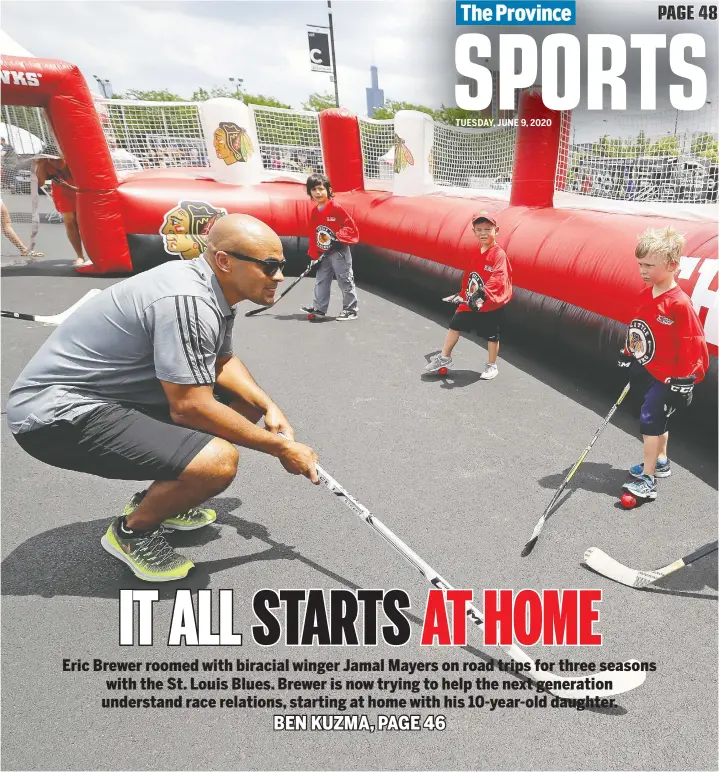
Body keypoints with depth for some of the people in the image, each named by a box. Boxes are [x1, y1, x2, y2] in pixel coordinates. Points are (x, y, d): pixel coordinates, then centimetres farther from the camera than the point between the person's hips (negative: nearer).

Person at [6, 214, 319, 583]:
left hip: (111, 391, 10)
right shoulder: (188, 302, -27)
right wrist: (279, 447, -18)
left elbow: (223, 361, 14)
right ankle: (132, 531, 1)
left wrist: (268, 406, -2)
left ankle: (158, 499, 21)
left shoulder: (215, 288, 3)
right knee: (217, 461, -30)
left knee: (247, 403, 10)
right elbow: (189, 408, -27)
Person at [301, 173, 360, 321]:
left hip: (339, 252, -8)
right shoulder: (314, 212, 9)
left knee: (345, 280, -2)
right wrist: (313, 255, 11)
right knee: (321, 281, 14)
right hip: (323, 253, 8)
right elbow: (313, 235, 13)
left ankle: (351, 309, 5)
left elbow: (350, 225, -13)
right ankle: (319, 308, 24)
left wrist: (339, 238, -22)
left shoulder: (336, 208, -13)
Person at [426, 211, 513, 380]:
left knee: (491, 335, 7)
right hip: (470, 302, 7)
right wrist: (462, 294, 21)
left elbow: (498, 278, -28)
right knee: (455, 326, 9)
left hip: (491, 304, -7)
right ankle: (444, 358, 23)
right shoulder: (477, 254, 8)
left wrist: (483, 292, -40)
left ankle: (491, 366, 24)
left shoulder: (499, 254, -15)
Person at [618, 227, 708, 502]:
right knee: (657, 418, 21)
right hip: (647, 370, 8)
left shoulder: (680, 304, -23)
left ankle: (648, 480, -1)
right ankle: (661, 461, 40)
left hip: (669, 376, -8)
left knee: (650, 419, -9)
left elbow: (694, 343, -19)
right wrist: (628, 354, 15)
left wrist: (685, 380, -16)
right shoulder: (645, 294, 1)